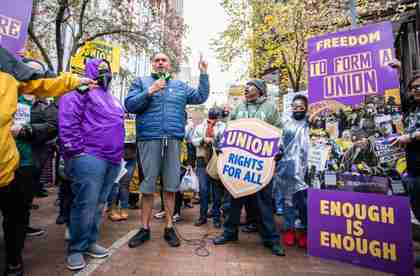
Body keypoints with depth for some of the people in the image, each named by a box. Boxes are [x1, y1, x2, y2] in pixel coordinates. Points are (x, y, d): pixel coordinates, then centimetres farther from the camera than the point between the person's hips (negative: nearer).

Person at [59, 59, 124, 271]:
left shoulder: (111, 98, 26)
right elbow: (67, 122, -12)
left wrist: (119, 153, 21)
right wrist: (77, 151, -16)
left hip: (112, 159, 8)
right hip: (89, 157, -8)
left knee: (99, 204, 12)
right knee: (86, 204, -6)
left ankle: (90, 242, 25)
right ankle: (76, 249, 10)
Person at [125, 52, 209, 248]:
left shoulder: (180, 86, 19)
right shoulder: (142, 82, 11)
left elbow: (201, 97, 11)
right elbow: (129, 105, -1)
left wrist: (203, 74, 6)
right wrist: (149, 92, -12)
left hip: (173, 141, 2)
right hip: (149, 140, -2)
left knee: (171, 186, 7)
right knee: (147, 187, 5)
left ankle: (169, 228, 21)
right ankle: (145, 228, 20)